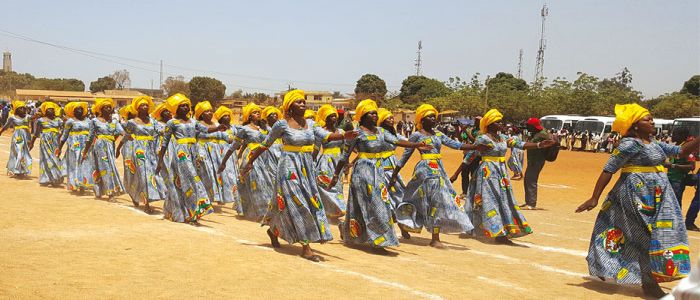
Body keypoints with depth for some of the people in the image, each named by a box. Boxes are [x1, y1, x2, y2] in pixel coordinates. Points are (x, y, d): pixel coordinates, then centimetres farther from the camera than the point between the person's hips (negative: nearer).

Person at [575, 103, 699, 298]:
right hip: (639, 194, -9)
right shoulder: (630, 144, -14)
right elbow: (608, 170, -16)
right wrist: (594, 198, -20)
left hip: (656, 195, 9)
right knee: (649, 237, -4)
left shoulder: (654, 143, 12)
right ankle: (649, 284, 4)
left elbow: (682, 151, 16)